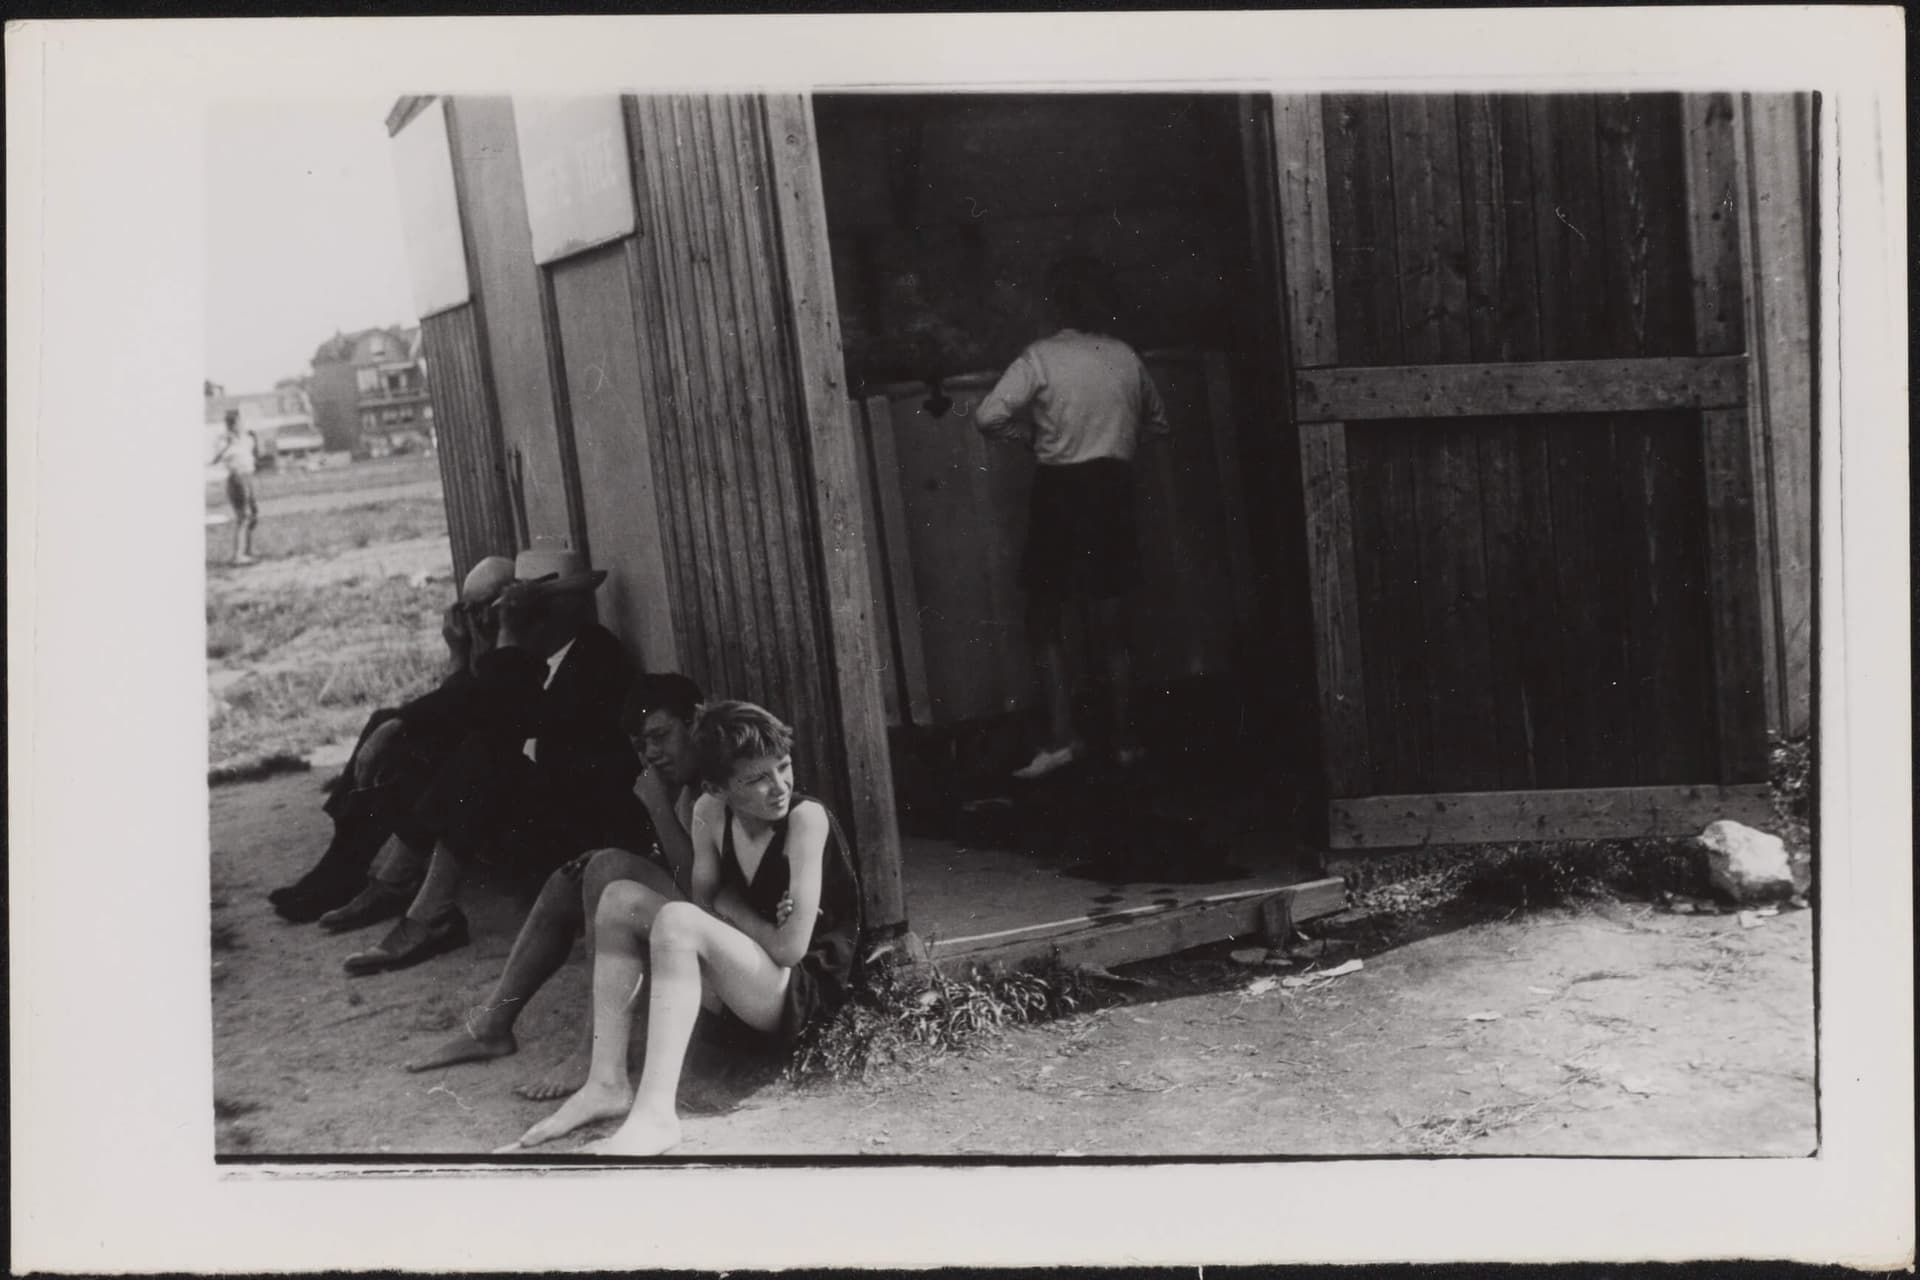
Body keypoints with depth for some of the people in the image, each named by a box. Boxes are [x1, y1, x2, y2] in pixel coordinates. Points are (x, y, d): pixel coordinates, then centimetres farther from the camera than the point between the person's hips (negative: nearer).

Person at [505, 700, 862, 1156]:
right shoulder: (710, 812, -2)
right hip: (748, 989, 7)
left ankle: (656, 1113, -35)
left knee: (677, 920, -29)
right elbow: (706, 904, 2)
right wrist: (758, 922, -18)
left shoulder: (806, 817, -21)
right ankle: (608, 1084, -11)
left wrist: (730, 906, -8)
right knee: (622, 899, -4)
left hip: (808, 990, -7)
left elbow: (791, 947, -24)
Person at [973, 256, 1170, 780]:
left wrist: (1029, 432, 1)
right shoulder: (1127, 357, 4)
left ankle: (1061, 737, 0)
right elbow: (1157, 420, 18)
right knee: (1112, 625, 11)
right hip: (1114, 487, 4)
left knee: (1044, 619, 8)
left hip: (1061, 491, -4)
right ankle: (1125, 740, 15)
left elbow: (988, 416, -17)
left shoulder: (1041, 357, -10)